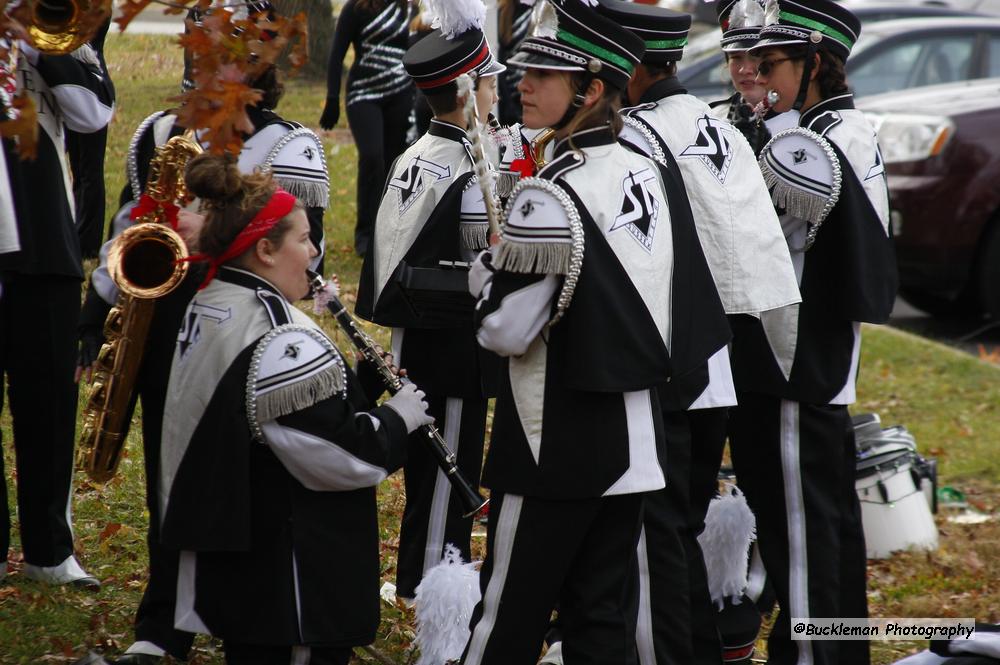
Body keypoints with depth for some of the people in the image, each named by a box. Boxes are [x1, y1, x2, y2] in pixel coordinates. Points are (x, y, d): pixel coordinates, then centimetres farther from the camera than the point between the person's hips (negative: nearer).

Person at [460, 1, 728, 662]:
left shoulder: (551, 194, -18)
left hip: (559, 445, -7)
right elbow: (691, 300, 14)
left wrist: (488, 267, 1)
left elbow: (506, 329, -17)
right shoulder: (650, 174, 6)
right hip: (636, 440, 8)